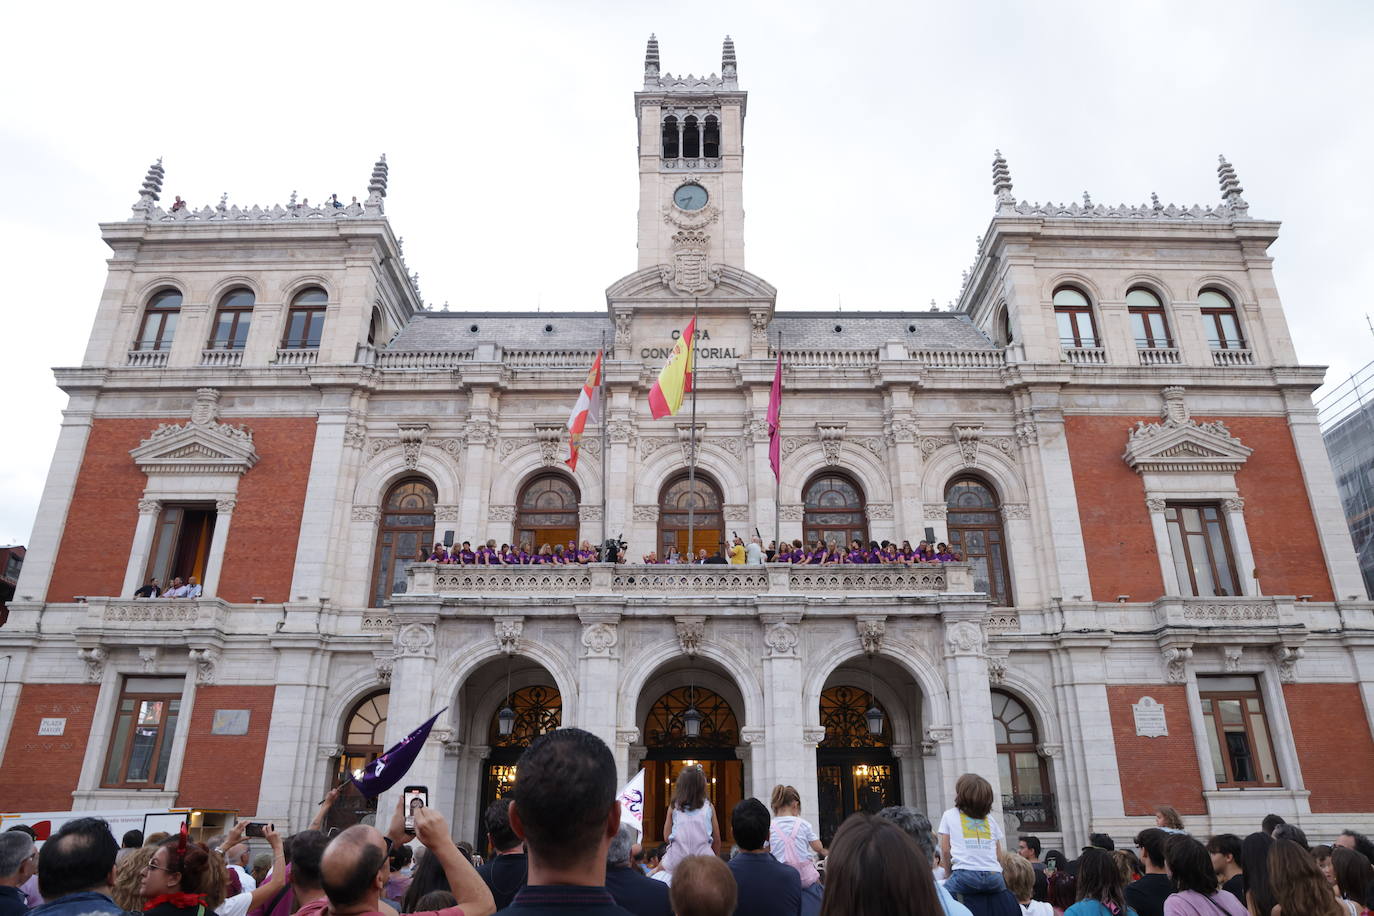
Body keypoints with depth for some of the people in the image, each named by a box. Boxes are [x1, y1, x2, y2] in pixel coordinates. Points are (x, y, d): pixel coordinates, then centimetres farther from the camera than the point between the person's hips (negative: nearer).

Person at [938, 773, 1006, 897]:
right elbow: (999, 854, 19)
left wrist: (950, 873, 22)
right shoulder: (991, 820, 20)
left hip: (966, 874, -4)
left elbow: (945, 850, 11)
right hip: (994, 876, 4)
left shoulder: (949, 815, 12)